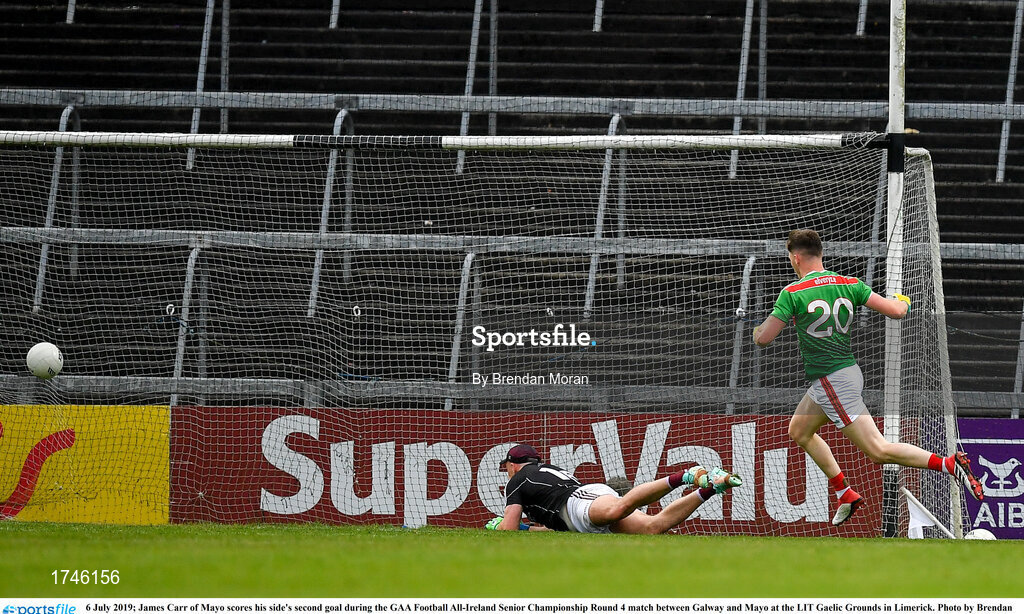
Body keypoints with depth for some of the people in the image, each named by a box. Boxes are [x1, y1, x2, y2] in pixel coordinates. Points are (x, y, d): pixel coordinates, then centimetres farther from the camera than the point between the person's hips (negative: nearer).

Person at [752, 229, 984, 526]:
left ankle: (949, 464, -21)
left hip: (833, 382, -9)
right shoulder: (849, 285, 3)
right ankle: (845, 494, 28)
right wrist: (903, 302, 23)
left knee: (877, 450, -11)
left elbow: (763, 339, -12)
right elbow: (896, 310, -2)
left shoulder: (792, 293, -13)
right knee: (799, 431, 26)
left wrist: (757, 329, 13)